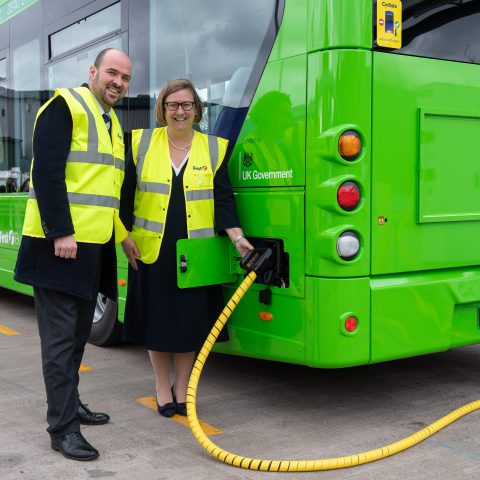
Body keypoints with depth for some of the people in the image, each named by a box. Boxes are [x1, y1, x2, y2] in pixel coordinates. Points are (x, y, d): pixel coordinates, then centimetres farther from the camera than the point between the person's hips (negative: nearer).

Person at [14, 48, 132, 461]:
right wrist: (60, 233, -22)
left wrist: (121, 230, 17)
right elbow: (47, 173, -17)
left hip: (94, 246, 9)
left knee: (79, 333, 17)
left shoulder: (113, 124, 18)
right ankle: (62, 428, 2)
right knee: (60, 336, -4)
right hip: (59, 243, -9)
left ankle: (69, 404, 31)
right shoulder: (65, 107, -9)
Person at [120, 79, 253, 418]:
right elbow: (125, 195, 5)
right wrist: (124, 236, -1)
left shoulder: (214, 149, 5)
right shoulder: (141, 144, 3)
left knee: (190, 320, 6)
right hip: (152, 250, 0)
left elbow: (224, 199, 3)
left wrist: (237, 236, -8)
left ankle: (182, 388, 23)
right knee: (158, 317, 8)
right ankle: (162, 387, 24)